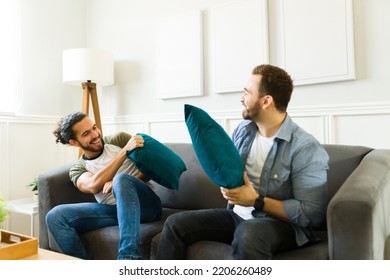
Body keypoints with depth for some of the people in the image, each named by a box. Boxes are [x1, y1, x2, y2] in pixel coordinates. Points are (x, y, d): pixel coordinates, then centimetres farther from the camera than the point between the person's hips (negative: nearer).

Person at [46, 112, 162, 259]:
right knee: (56, 216, -16)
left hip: (145, 203, -2)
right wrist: (125, 150, -19)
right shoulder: (78, 169, 13)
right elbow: (94, 186, -12)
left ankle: (128, 257, -43)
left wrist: (121, 183, -15)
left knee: (121, 179, -35)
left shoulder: (119, 139, 10)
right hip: (114, 210, 3)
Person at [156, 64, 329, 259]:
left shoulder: (306, 148, -17)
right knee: (176, 223, -7)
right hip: (236, 215, 6)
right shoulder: (242, 130, 4)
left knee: (248, 235, -40)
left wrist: (257, 201, -22)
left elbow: (312, 215, -18)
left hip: (281, 223, -6)